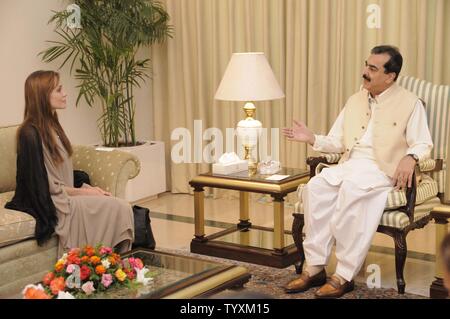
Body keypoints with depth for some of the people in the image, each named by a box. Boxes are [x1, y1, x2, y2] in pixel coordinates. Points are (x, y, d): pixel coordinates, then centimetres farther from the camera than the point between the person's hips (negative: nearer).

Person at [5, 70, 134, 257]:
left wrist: (86, 187, 1)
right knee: (116, 208, -19)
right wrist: (84, 192, -10)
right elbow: (44, 185, -16)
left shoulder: (52, 126, 13)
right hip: (50, 204, -8)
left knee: (121, 207, -11)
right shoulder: (31, 134, -15)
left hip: (64, 196, 8)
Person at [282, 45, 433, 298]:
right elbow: (337, 142, 19)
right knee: (315, 187, -26)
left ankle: (345, 275, -30)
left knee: (351, 189, -37)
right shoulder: (355, 101, 20)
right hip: (349, 165, 5)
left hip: (382, 170, -5)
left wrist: (410, 157, -25)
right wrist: (312, 139, 2)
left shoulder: (410, 104, 4)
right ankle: (315, 268, -23)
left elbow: (423, 144, -3)